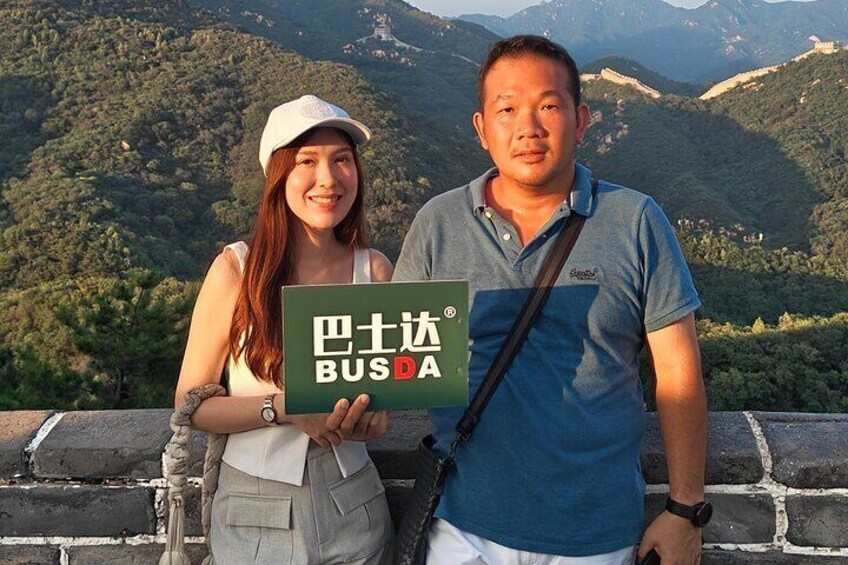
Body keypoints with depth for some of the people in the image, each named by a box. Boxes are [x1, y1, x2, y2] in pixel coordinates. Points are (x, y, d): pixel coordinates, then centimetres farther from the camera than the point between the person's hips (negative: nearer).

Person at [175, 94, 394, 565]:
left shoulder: (375, 270, -4)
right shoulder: (236, 269, -11)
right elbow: (190, 404, -7)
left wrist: (371, 418, -13)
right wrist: (282, 407, -22)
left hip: (352, 507, 2)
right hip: (255, 513, -2)